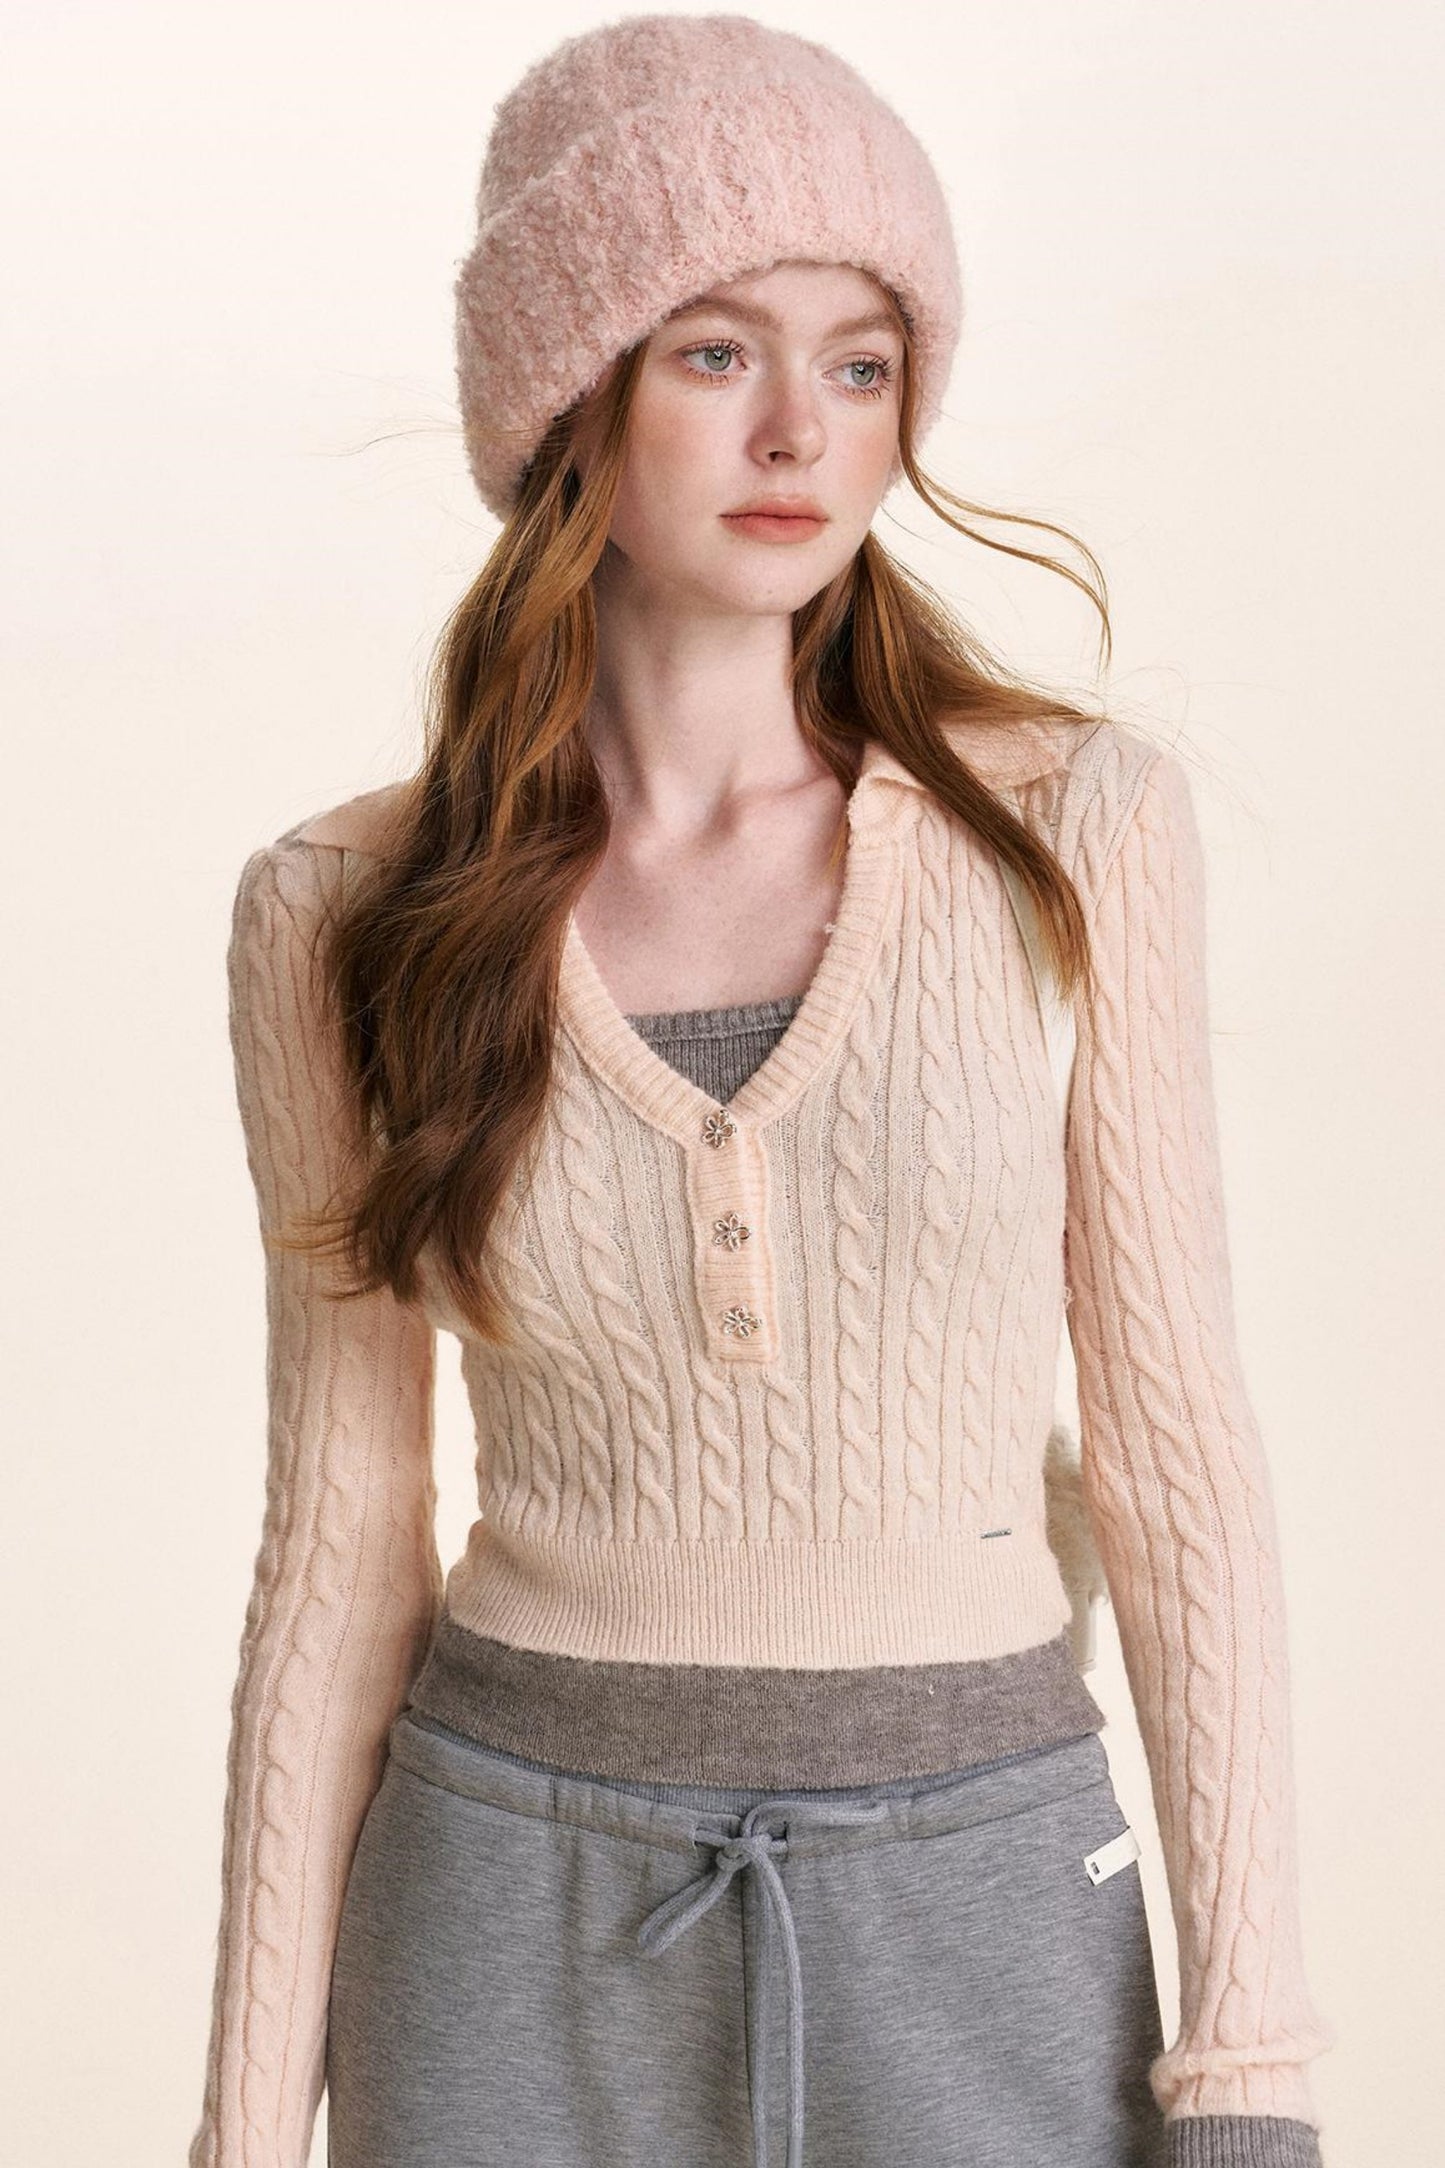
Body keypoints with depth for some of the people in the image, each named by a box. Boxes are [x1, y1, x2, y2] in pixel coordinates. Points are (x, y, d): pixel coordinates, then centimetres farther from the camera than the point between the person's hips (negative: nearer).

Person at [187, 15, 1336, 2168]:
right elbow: (344, 1537, 1)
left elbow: (1173, 1449, -3)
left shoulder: (1071, 828, -6)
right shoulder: (350, 914, -4)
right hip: (524, 1915, 1)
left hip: (980, 1907, 0)